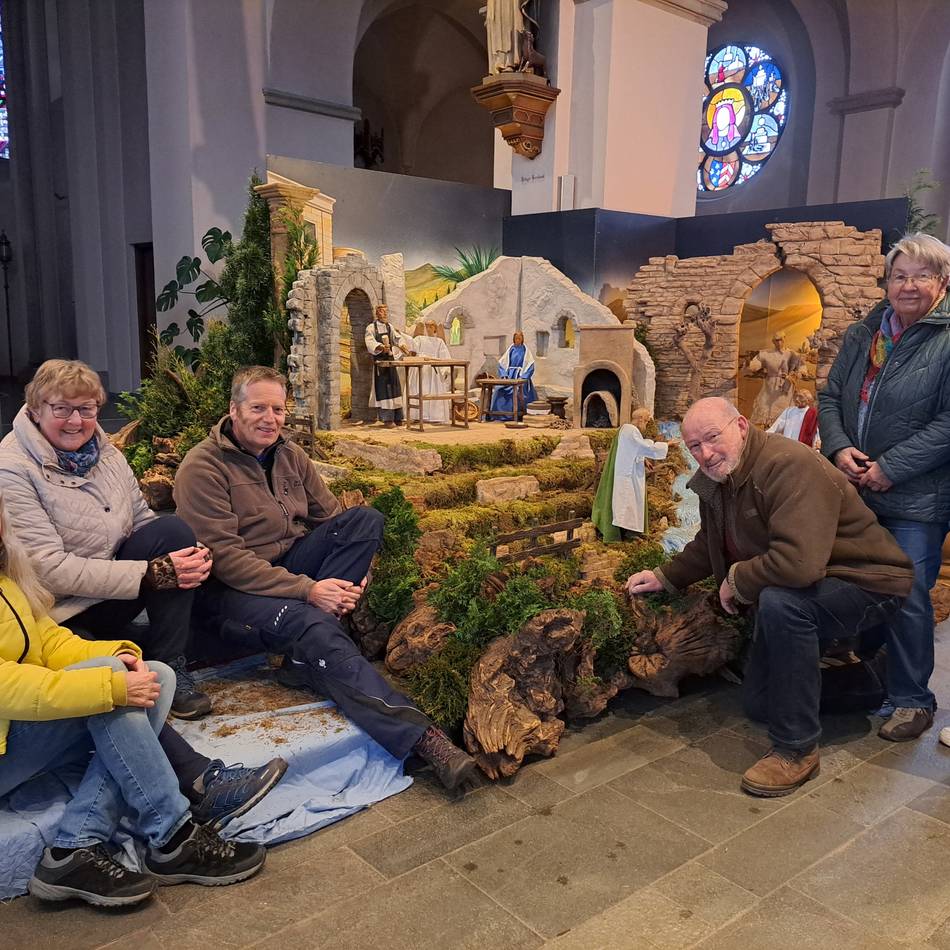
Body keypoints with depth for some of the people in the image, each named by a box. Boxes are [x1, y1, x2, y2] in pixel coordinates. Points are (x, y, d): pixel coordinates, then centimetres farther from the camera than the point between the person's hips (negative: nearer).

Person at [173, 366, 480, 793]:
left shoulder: (290, 455, 10)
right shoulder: (203, 467, -12)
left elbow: (332, 518, 9)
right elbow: (225, 557, -20)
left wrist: (354, 574, -13)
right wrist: (307, 590, -28)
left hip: (292, 565, 7)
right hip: (230, 588, -7)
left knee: (366, 518, -14)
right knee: (310, 624, -36)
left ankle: (304, 653, -23)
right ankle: (419, 735, -37)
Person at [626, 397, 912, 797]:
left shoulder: (789, 465, -31)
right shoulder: (715, 479, -1)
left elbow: (798, 564, -42)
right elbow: (709, 544, 17)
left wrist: (736, 581, -25)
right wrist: (664, 577, 7)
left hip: (867, 584, -9)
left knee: (779, 603, -40)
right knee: (758, 704, 13)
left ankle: (797, 749, -23)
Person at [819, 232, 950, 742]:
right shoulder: (862, 335, 9)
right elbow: (830, 398, 11)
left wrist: (890, 469, -19)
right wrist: (838, 448, -8)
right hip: (854, 491, 6)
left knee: (907, 600, 0)